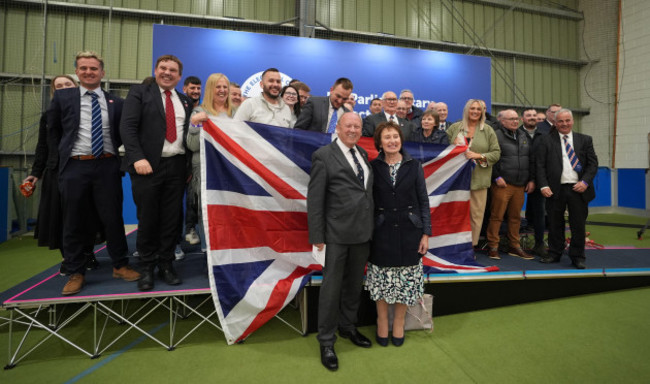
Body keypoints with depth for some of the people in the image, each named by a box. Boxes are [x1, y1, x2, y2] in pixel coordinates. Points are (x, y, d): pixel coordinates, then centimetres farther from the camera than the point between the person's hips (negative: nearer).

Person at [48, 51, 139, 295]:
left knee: (113, 218, 5)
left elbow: (122, 134, 15)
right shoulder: (62, 97, 6)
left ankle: (120, 266, 19)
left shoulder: (116, 102, 7)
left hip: (107, 166, 0)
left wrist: (115, 153, 6)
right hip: (74, 167, 0)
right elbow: (53, 130, 14)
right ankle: (75, 273, 21)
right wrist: (61, 156, 10)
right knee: (74, 222, 7)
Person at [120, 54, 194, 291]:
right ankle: (147, 268, 20)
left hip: (176, 166, 3)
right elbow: (127, 127, -6)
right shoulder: (139, 93, 5)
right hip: (147, 165, -3)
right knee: (147, 219, 5)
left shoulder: (185, 101, 16)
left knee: (171, 219, 7)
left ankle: (166, 265, 20)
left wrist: (189, 165, 5)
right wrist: (138, 158, -18)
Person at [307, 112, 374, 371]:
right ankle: (326, 341, 26)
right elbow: (315, 199, -11)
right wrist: (317, 236, -13)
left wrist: (371, 227, 6)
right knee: (332, 287, 7)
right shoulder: (324, 155, -9)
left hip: (363, 233, 6)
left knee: (354, 284, 20)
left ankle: (348, 327, 42)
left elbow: (367, 191, 10)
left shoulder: (363, 154, 10)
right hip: (337, 234, -6)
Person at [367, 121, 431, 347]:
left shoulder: (414, 166, 2)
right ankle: (382, 325, 30)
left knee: (405, 282, 9)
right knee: (382, 281, 8)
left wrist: (426, 233, -1)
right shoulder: (374, 167, 0)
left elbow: (424, 201, 3)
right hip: (382, 233, 0)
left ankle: (398, 325, 31)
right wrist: (367, 233, 0)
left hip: (409, 231, 1)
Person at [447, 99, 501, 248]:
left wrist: (479, 156, -11)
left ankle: (472, 245, 14)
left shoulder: (488, 130, 8)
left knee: (476, 214, 1)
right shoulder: (455, 128, 10)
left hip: (478, 178, 0)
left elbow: (496, 153, 4)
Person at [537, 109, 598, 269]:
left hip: (578, 189, 1)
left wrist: (585, 182, -8)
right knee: (555, 224, 8)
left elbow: (593, 163, 6)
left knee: (578, 224, 6)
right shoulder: (547, 140, 4)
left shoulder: (585, 140, 10)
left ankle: (577, 257, 19)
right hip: (555, 189, -1)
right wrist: (543, 186, -10)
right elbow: (540, 165, -1)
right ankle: (554, 254, 21)